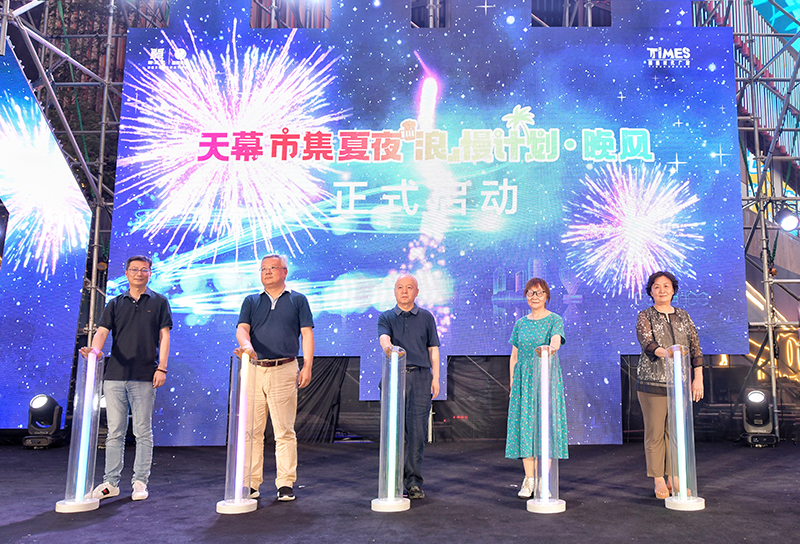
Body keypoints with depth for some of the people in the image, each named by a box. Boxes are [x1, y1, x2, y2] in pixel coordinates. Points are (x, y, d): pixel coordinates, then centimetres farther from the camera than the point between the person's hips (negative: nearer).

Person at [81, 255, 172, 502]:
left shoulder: (159, 302, 8)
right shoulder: (115, 304, 13)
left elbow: (164, 336, 3)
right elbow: (102, 331, 2)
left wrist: (162, 367, -7)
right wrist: (94, 348, -21)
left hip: (144, 377, -2)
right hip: (114, 374, 2)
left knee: (143, 432, 2)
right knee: (115, 432, 7)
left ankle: (140, 482, 10)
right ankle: (111, 482, 14)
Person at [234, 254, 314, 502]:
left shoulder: (298, 300, 12)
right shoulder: (251, 302, 17)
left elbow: (307, 334, 6)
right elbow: (242, 328, 3)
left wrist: (307, 365, -6)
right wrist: (247, 345, -20)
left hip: (285, 371, -2)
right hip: (254, 370, 2)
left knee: (285, 431, -1)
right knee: (251, 430, 3)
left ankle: (285, 484, 6)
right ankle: (250, 483, 11)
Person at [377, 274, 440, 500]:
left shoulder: (426, 317, 13)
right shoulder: (386, 317, 11)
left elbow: (433, 349, 13)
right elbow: (383, 337, -10)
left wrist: (435, 378, 4)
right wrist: (387, 346, -34)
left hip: (421, 376, 0)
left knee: (417, 429, -5)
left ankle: (414, 481, 0)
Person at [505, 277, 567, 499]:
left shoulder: (555, 320, 2)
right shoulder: (520, 324, 12)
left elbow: (556, 341, -19)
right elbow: (514, 356, 13)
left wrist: (550, 347, -42)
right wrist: (512, 383, 6)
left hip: (546, 379, -3)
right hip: (523, 379, 3)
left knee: (545, 423, -4)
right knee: (524, 424, 0)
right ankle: (529, 479, 5)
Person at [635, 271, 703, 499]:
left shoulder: (683, 316, 13)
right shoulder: (645, 316, 2)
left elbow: (695, 347, 11)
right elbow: (646, 342, -15)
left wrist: (698, 378, 3)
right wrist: (663, 352, -35)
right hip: (652, 381, -3)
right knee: (655, 432, -1)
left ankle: (674, 477, 18)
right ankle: (658, 480, 9)